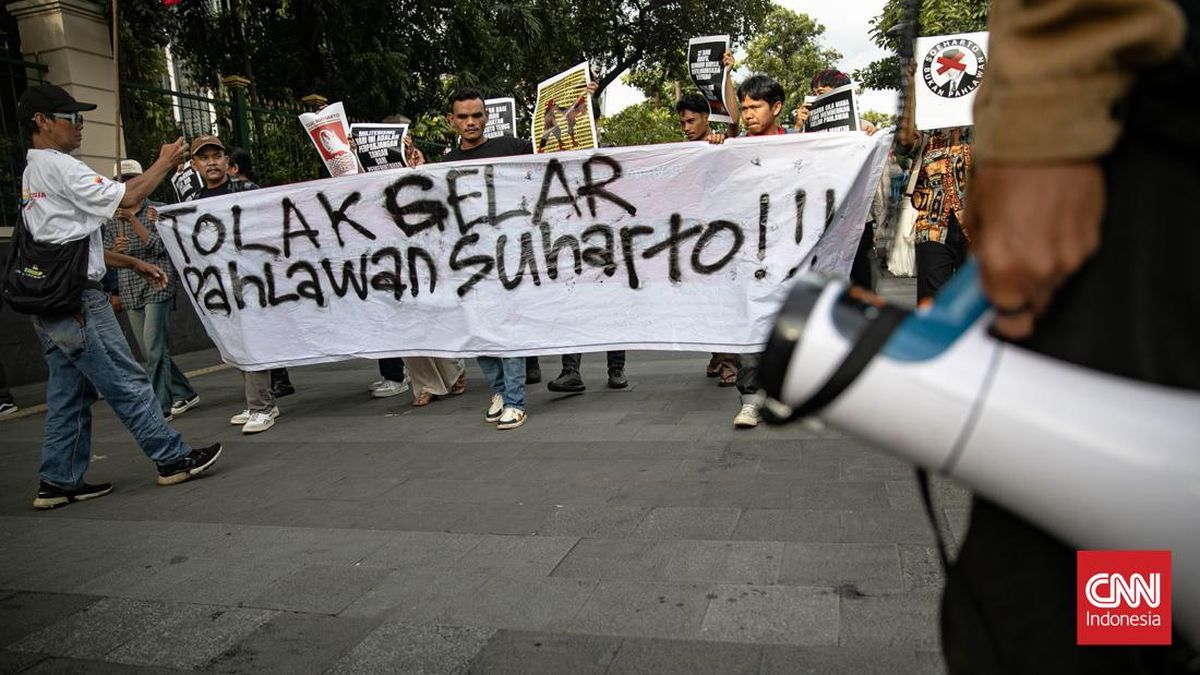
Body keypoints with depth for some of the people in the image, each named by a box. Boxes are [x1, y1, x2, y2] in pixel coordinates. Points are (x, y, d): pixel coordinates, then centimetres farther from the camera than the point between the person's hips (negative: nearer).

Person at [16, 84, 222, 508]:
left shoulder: (31, 175, 21)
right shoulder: (57, 166, -10)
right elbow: (127, 197, -15)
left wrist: (133, 263, 19)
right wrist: (165, 162, -1)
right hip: (77, 298, -10)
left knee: (69, 394, 12)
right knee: (127, 382, -4)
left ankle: (58, 482, 16)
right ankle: (173, 459, 2)